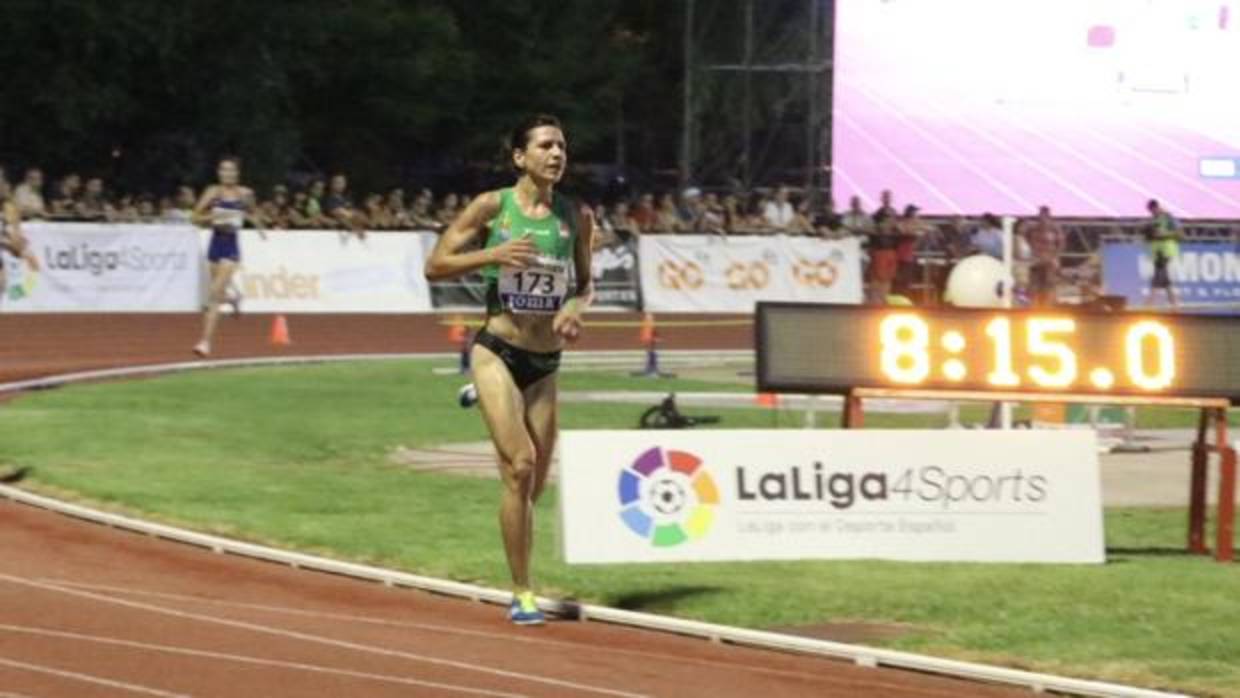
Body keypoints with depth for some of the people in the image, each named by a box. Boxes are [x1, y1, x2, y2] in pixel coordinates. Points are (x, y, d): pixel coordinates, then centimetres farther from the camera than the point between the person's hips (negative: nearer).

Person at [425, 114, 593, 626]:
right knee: (520, 468, -16)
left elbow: (584, 282, 17)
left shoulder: (575, 218, 5)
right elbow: (435, 266, -3)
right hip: (498, 352, -5)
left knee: (535, 485, 5)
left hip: (545, 363, 5)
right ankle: (522, 594, -9)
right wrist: (493, 255, -17)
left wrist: (575, 307, -6)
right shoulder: (491, 208, -4)